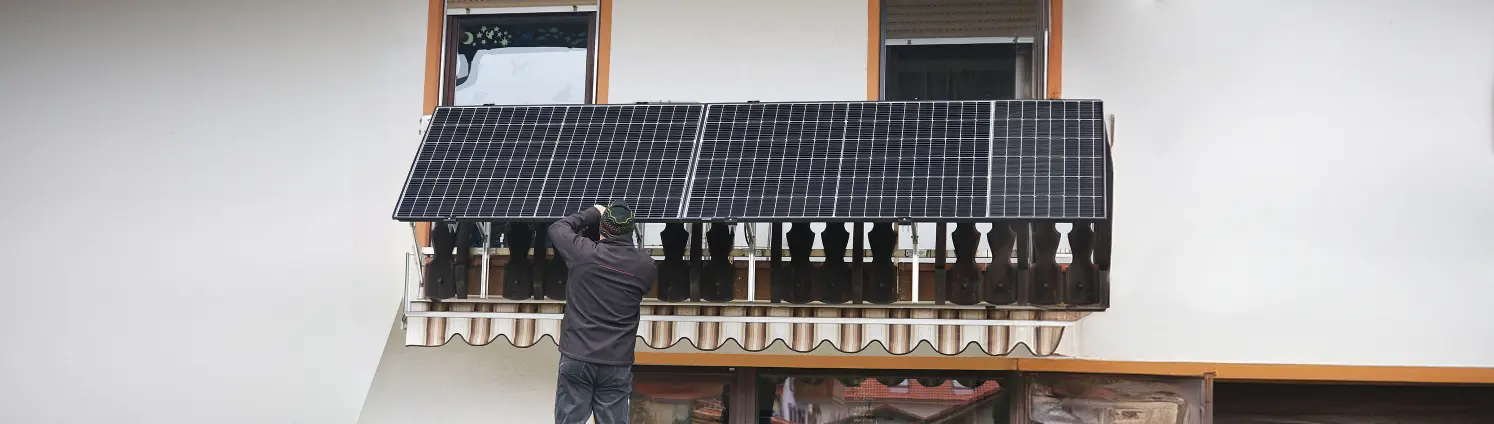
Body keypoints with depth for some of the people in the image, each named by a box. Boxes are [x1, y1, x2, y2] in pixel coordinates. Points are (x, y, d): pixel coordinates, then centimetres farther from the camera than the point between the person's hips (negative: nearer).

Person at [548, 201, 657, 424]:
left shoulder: (585, 253, -7)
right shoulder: (646, 266, -2)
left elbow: (557, 228, 12)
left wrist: (593, 213, 22)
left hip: (577, 359, -1)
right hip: (617, 365, 2)